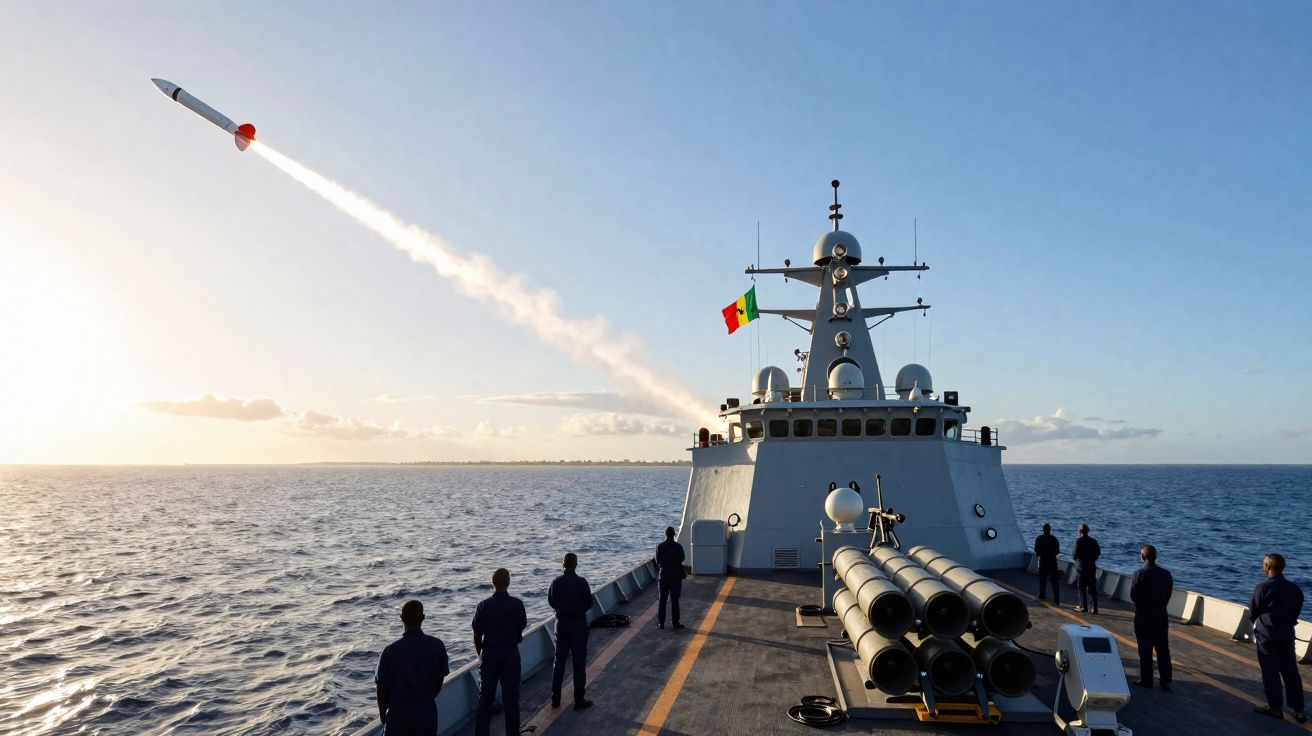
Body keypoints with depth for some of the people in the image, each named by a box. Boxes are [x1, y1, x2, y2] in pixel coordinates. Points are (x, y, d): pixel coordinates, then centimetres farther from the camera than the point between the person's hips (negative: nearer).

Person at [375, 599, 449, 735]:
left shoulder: (391, 650, -16)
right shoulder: (437, 645, -12)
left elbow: (382, 687, -7)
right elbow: (440, 679, 1)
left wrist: (382, 713, 10)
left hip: (398, 714, -1)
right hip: (427, 711, 2)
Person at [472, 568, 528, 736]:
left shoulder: (483, 605, -9)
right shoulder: (517, 604, -11)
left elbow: (477, 635, -2)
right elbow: (522, 629, -1)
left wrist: (480, 655, 12)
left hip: (488, 654, 1)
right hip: (511, 654, -1)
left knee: (485, 699, 12)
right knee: (511, 699, 9)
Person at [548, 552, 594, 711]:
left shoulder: (556, 581, -6)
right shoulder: (581, 582, -17)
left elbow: (551, 601, 5)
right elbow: (589, 603, -7)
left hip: (561, 622, 4)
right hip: (578, 623, -4)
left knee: (559, 662, 14)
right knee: (579, 663, 4)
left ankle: (555, 699, 20)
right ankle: (579, 700, 9)